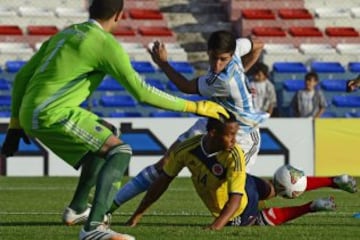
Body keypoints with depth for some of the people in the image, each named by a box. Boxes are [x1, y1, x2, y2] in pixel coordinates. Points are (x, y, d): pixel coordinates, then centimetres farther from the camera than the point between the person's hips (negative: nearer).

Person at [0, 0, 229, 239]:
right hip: (52, 115, -9)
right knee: (120, 151, -12)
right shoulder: (106, 44, -7)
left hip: (30, 115, 9)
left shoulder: (65, 34, 18)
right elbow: (141, 92, -10)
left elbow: (22, 77, 19)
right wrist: (194, 107, -4)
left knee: (106, 135, 28)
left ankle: (78, 208, 33)